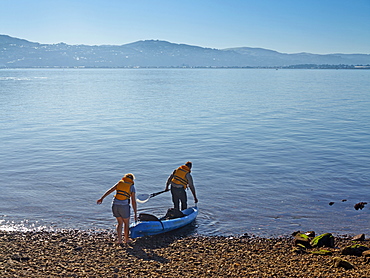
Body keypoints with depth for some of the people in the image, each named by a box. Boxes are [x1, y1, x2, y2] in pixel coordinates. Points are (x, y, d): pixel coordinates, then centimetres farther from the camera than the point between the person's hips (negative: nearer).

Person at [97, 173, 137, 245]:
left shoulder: (119, 183, 10)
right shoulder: (132, 187, 1)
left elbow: (109, 191, 6)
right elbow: (133, 201, -3)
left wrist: (101, 198, 11)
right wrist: (135, 214, -1)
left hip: (115, 205, 3)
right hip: (124, 207, -3)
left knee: (120, 222, 20)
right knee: (126, 223, 19)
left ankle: (119, 240, 15)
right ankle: (126, 239, 31)